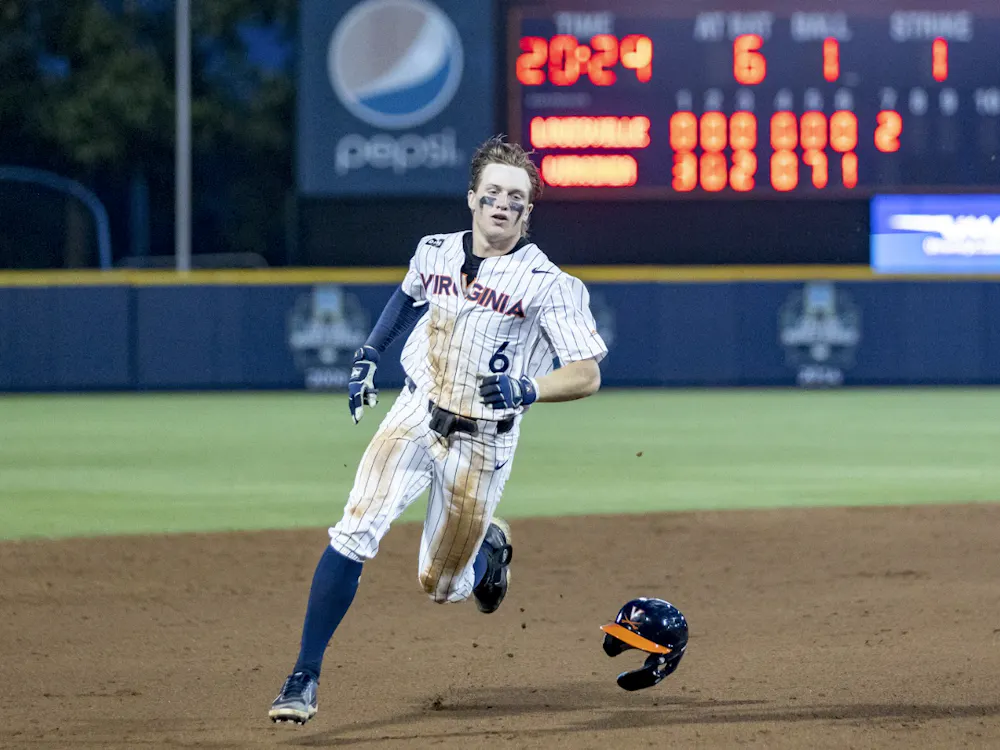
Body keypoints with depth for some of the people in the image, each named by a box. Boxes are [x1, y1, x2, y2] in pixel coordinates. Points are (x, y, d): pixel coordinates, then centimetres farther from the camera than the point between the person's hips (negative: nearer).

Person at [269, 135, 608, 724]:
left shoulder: (548, 284, -14)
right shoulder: (435, 252, 1)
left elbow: (588, 375, -16)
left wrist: (528, 389, -33)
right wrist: (369, 358, 18)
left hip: (483, 443, -2)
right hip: (415, 417, 2)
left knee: (441, 585, 7)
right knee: (356, 533, -19)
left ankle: (489, 547, 44)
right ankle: (305, 677, -16)